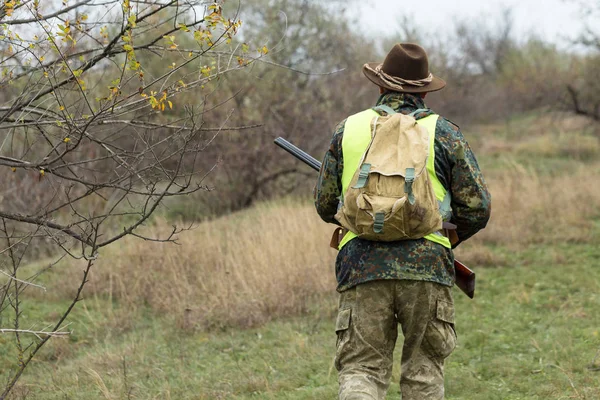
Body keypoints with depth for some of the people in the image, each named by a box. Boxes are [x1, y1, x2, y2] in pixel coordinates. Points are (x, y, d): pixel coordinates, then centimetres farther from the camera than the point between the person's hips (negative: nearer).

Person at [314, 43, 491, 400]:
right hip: (427, 265, -1)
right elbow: (477, 208, 4)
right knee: (424, 370, 12)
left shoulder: (348, 130, 11)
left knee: (362, 369, 1)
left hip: (361, 266, 1)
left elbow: (326, 206, 16)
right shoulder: (443, 133, 7)